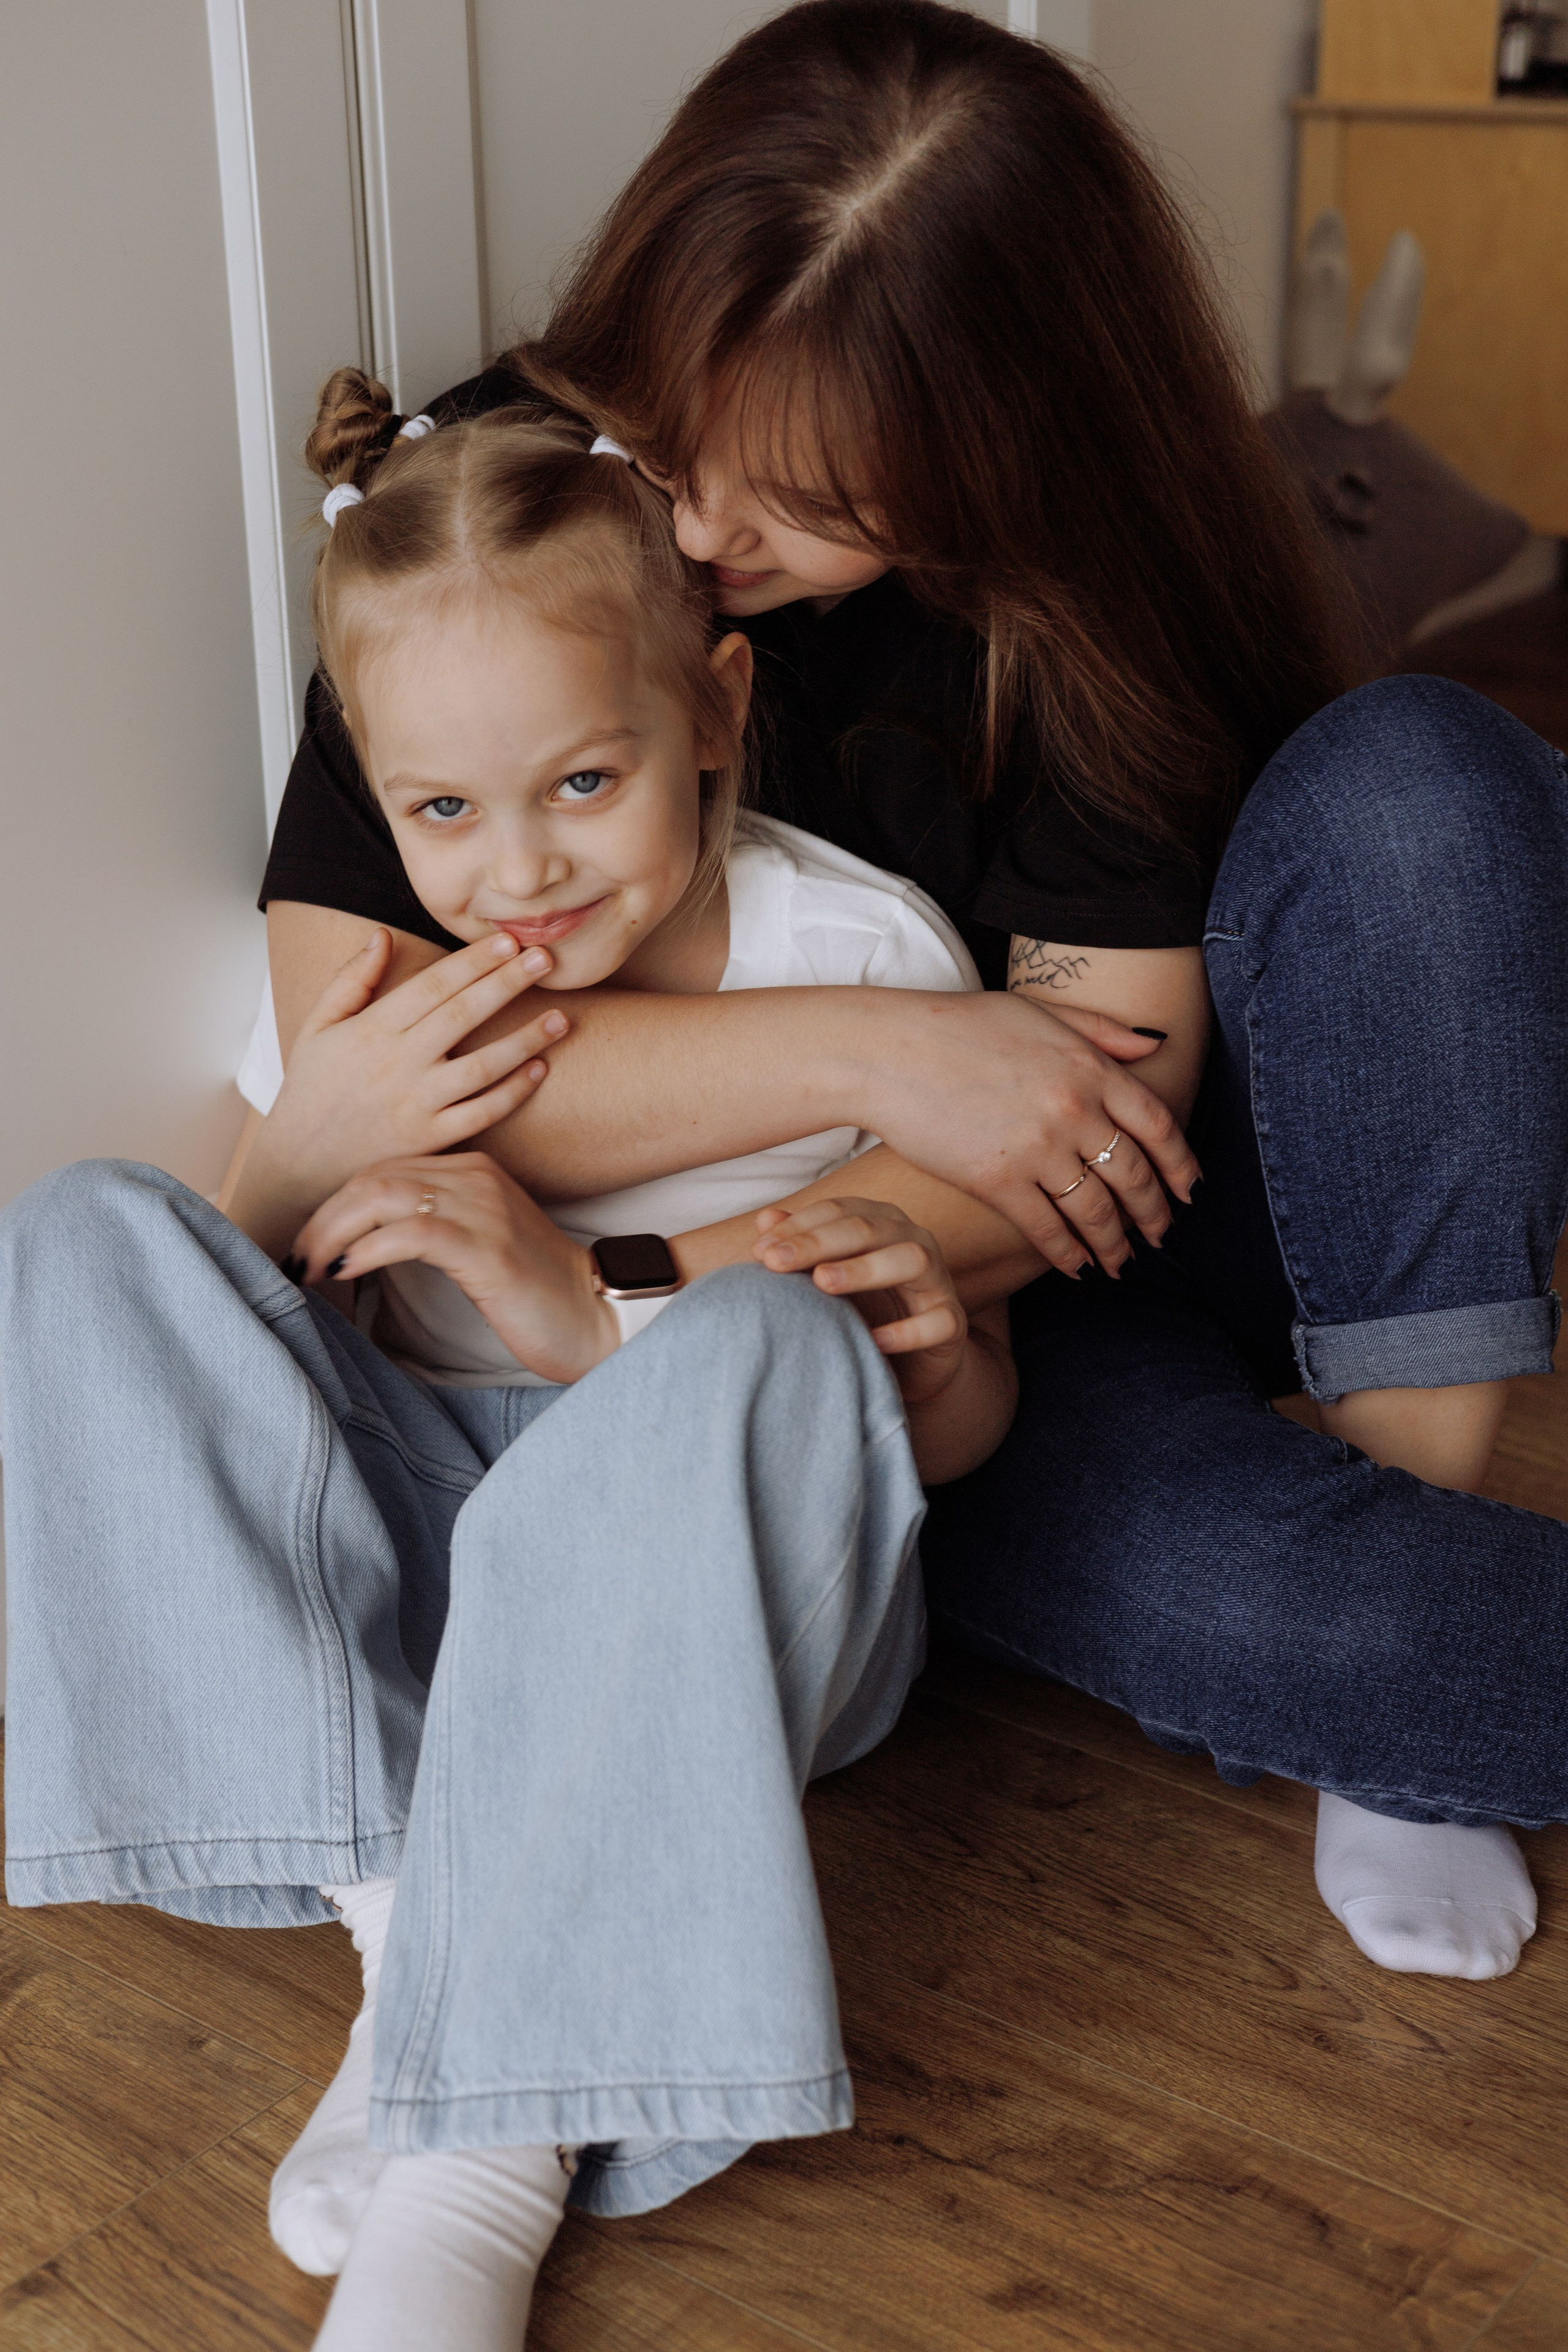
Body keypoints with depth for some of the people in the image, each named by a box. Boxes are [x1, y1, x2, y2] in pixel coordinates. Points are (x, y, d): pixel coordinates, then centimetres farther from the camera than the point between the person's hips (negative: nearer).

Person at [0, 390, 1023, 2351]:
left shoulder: (864, 955, -9)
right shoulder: (391, 985, -1)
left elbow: (955, 1427, -7)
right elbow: (225, 1345, 5)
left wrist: (595, 1308, -23)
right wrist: (303, 1152, -19)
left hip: (721, 1589, -3)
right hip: (414, 1543, 3)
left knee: (771, 1340, -36)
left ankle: (489, 2141, -32)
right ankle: (406, 1936, -26)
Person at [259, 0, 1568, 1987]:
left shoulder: (1072, 590, -14)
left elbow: (1119, 1076, -21)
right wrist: (870, 1047, -30)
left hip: (1075, 1211, 2)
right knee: (1171, 1571, -35)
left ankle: (1402, 1496, -21)